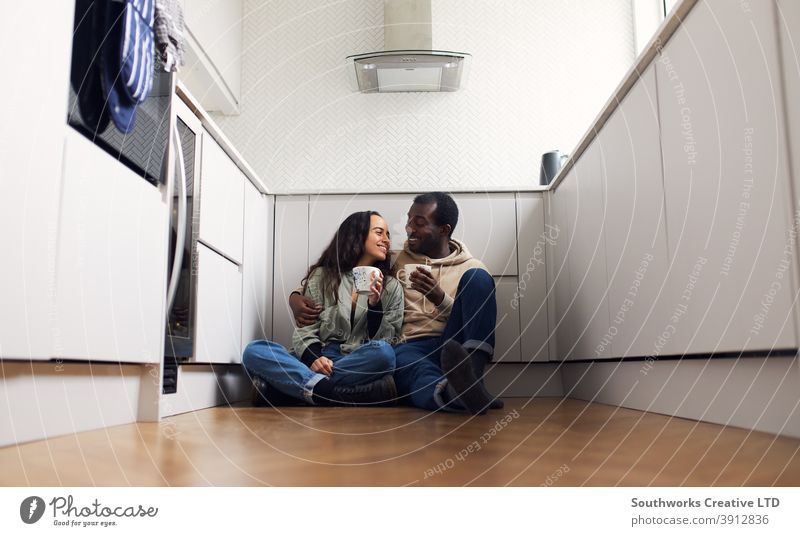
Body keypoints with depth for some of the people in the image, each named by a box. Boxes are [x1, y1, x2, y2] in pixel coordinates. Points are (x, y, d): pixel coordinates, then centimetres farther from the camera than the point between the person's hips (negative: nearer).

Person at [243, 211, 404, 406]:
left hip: (362, 365, -1)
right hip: (320, 362, 1)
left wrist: (375, 304, -10)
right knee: (254, 351, -23)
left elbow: (387, 343, 5)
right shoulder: (321, 276, 12)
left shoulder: (392, 286, 12)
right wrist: (314, 358, -16)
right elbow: (305, 329, 5)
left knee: (382, 352, -35)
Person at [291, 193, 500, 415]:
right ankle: (462, 392, -71)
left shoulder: (471, 268, 13)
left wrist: (440, 299, -16)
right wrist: (296, 296, 0)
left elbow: (472, 323, 2)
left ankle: (469, 377, -42)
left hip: (453, 346, 0)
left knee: (477, 279, -22)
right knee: (404, 358, -38)